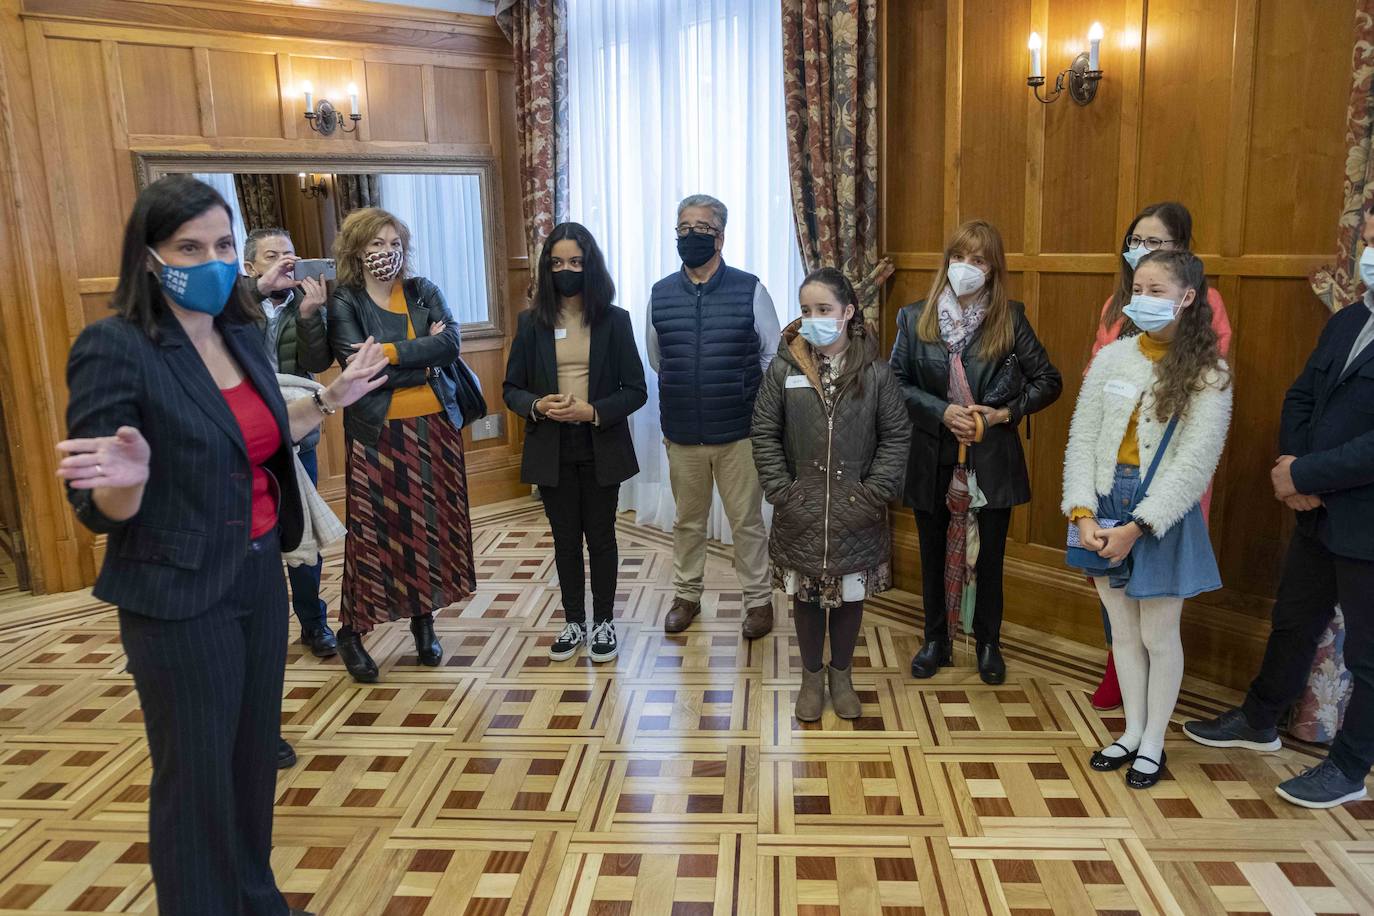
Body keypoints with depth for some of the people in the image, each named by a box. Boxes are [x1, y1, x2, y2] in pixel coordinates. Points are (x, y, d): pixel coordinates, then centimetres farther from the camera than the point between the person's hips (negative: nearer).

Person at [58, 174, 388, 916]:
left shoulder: (242, 333, 3)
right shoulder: (114, 346, -18)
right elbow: (99, 511, -18)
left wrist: (332, 398, 14)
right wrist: (129, 477, -39)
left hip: (260, 574, 7)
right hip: (178, 597, -7)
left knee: (256, 751, 20)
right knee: (198, 776, 8)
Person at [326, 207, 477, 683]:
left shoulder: (423, 291, 8)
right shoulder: (344, 303, -2)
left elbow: (450, 344, -8)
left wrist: (390, 353, -16)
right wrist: (425, 358, -11)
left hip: (435, 426, 3)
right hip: (379, 433, -3)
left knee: (432, 526, 8)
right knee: (374, 532, -1)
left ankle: (424, 619, 24)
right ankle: (351, 631, 14)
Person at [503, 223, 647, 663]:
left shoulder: (614, 320, -2)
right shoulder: (532, 322, 1)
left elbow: (635, 390, -4)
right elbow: (512, 388, 4)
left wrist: (594, 411, -20)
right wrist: (537, 405, -18)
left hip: (601, 449, -1)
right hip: (552, 452, 1)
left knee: (600, 536, 10)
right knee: (565, 539, 12)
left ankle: (603, 622, 26)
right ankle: (574, 622, 27)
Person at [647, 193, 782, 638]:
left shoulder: (750, 291, -7)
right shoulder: (660, 294, 2)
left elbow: (773, 356, 3)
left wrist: (739, 394, 7)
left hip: (738, 433, -2)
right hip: (682, 434, 3)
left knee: (747, 521, 8)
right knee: (688, 520, 16)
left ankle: (758, 600, 25)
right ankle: (686, 596, 33)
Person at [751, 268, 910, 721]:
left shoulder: (876, 372, -5)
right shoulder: (784, 369, -5)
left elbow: (896, 436, -2)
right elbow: (764, 434, -2)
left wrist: (875, 493, -9)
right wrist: (780, 490, -8)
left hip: (855, 513, 0)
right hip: (800, 511, 0)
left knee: (850, 595, 12)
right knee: (806, 595, 12)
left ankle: (841, 675, 33)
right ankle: (812, 676, 32)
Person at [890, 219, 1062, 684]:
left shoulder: (1010, 318, -4)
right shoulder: (915, 318, -2)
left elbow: (1049, 381, 1)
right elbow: (895, 382, -2)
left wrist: (1005, 412, -12)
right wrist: (942, 412, -15)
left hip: (992, 458, -1)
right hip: (932, 457, 1)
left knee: (990, 555, 11)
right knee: (933, 554, 14)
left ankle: (988, 644, 31)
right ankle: (936, 641, 32)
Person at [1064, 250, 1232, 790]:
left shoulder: (1207, 374, -8)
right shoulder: (1112, 359, 1)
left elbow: (1195, 462, -14)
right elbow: (1081, 439, -1)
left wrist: (1136, 528, -18)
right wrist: (1082, 512, -12)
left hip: (1163, 513, -3)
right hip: (1105, 505, 3)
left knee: (1158, 636, 9)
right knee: (1124, 631, 15)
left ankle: (1153, 744, 27)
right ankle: (1131, 732, 32)